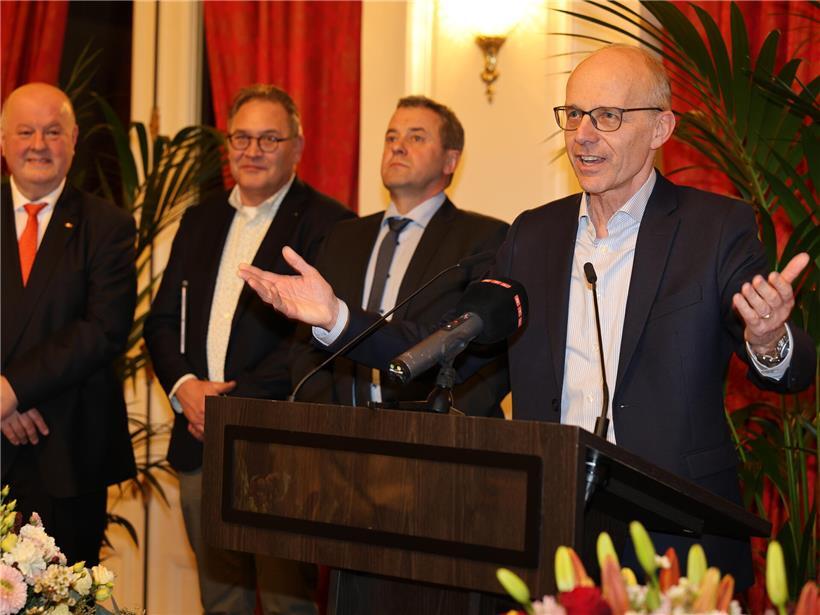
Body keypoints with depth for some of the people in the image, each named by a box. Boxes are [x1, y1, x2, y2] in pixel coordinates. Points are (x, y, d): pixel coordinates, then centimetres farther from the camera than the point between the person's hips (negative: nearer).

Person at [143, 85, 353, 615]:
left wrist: (238, 402, -16)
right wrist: (185, 386, -4)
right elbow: (162, 320, 15)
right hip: (201, 442, 6)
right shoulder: (200, 221, 17)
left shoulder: (327, 223, -5)